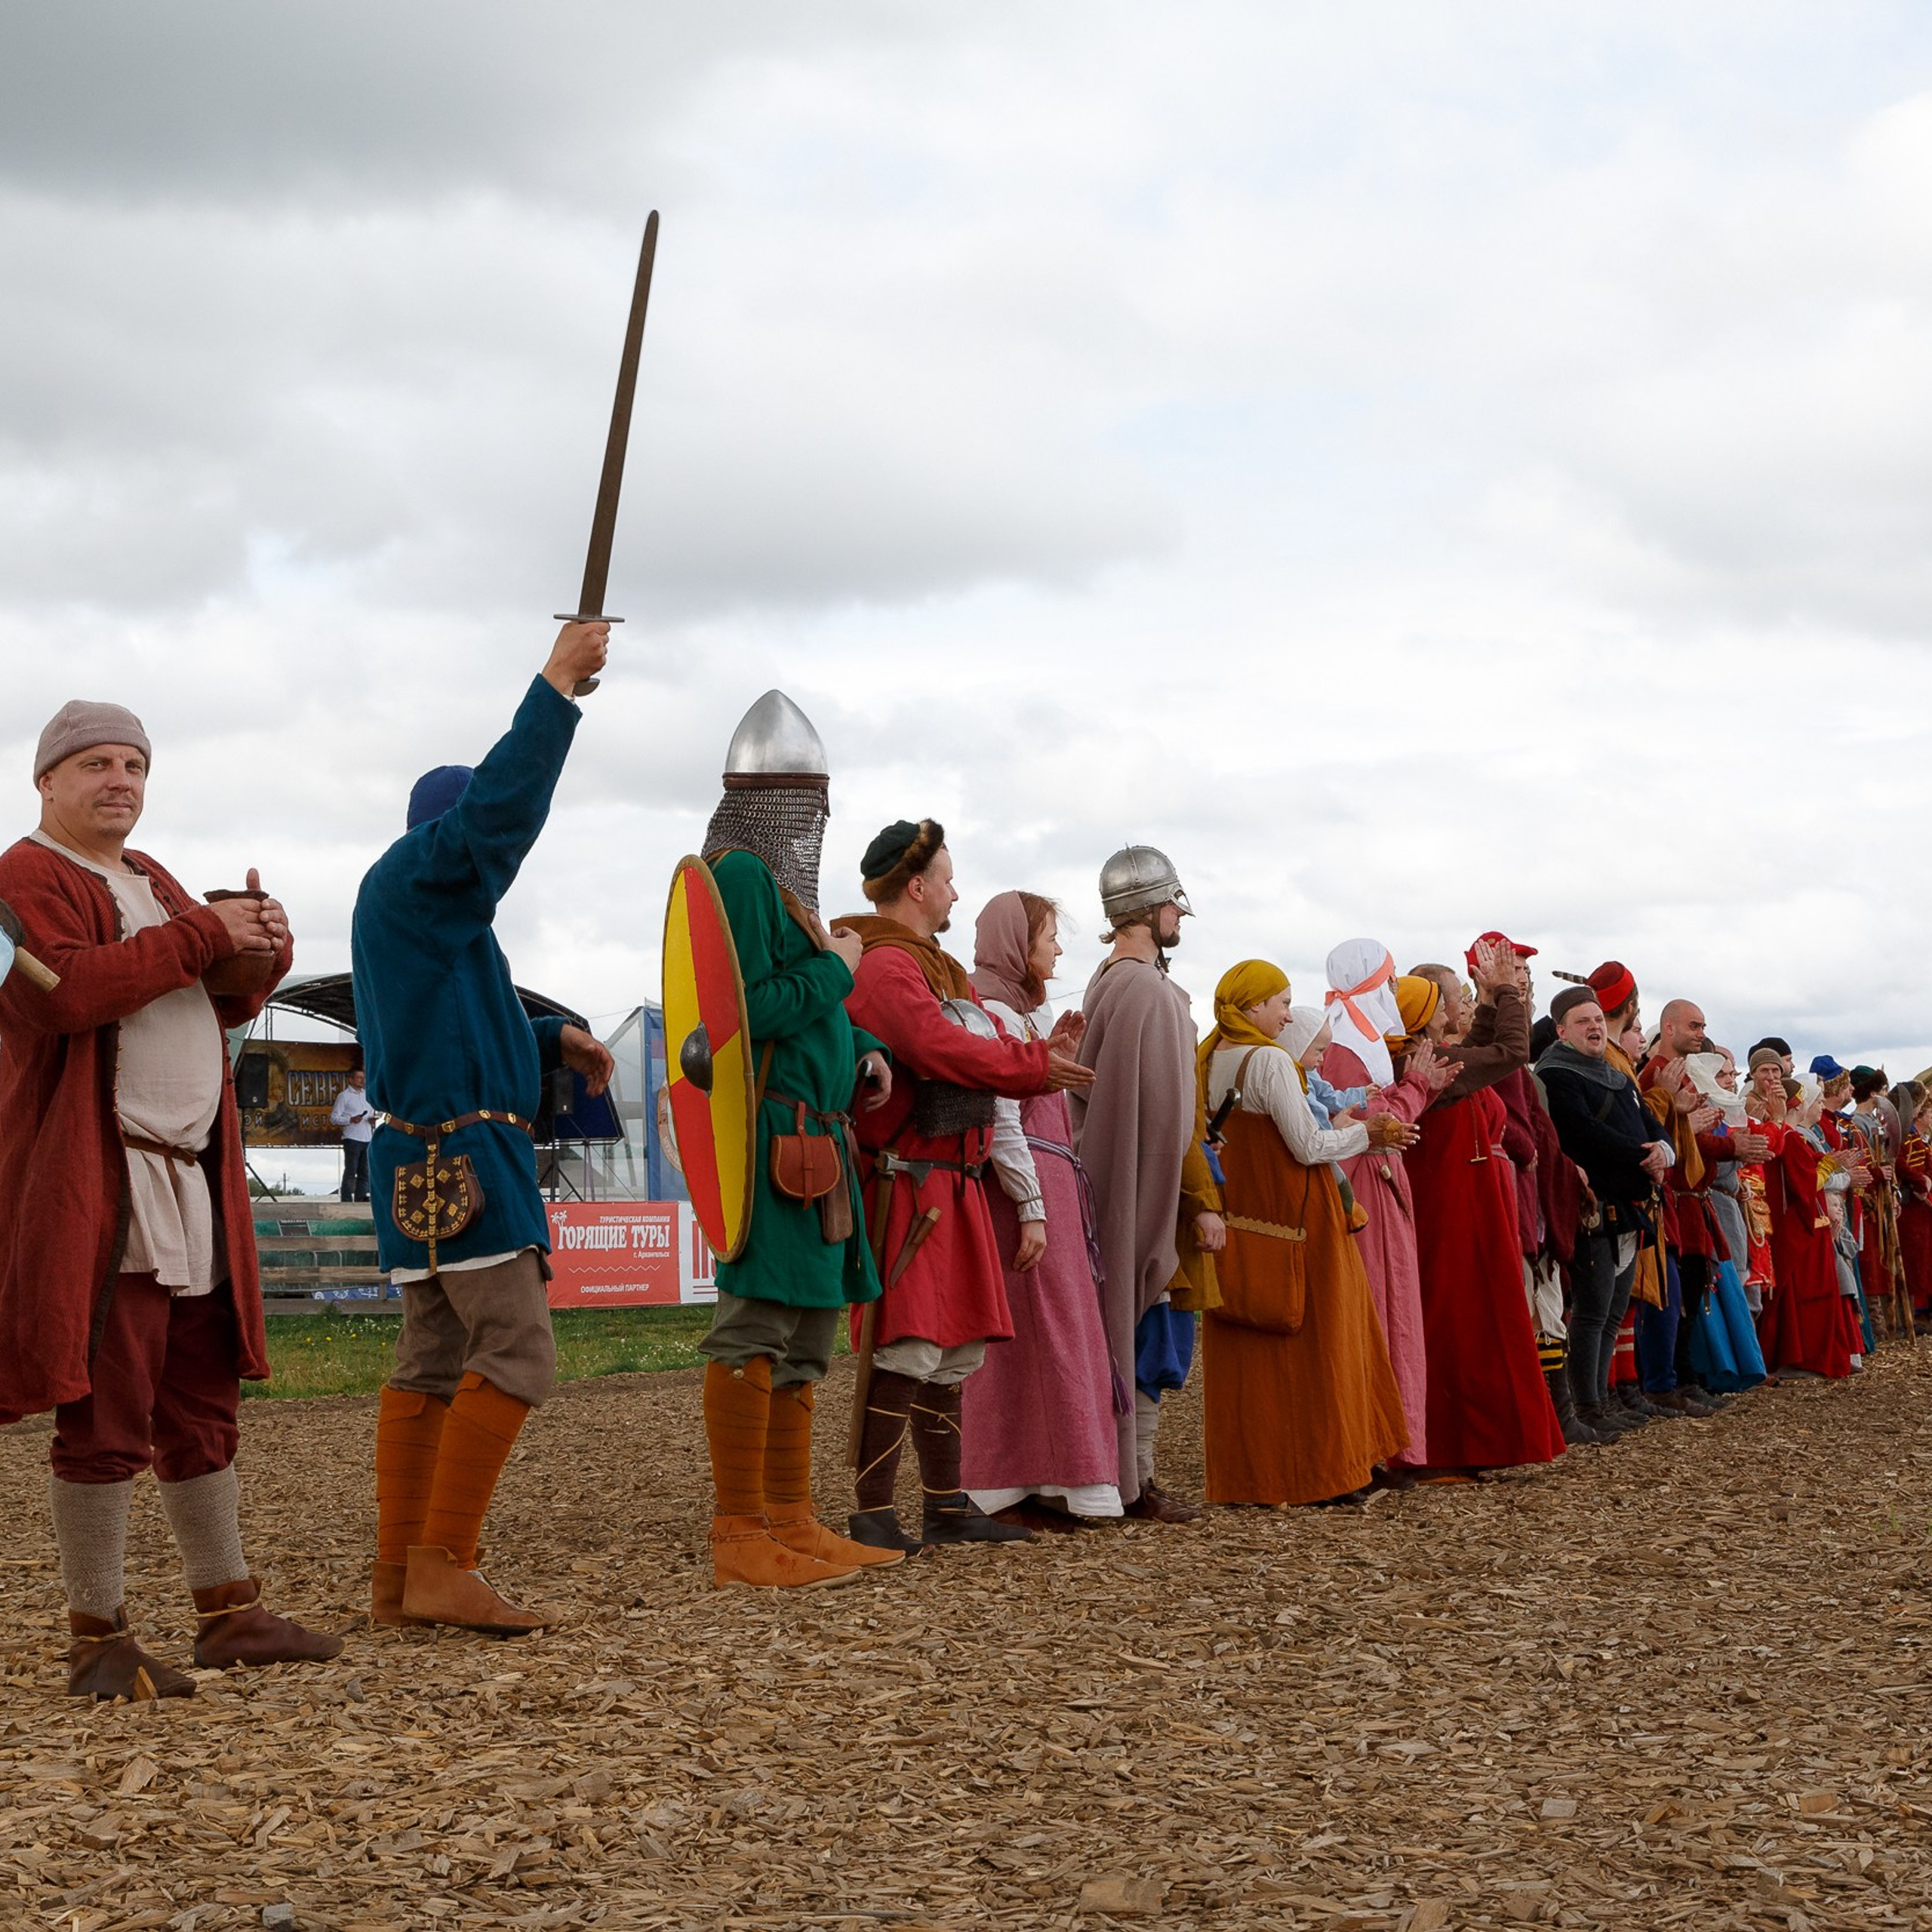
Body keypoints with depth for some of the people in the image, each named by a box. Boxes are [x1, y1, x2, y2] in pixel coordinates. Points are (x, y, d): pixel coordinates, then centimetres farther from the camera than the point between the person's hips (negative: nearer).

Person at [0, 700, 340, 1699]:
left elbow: (222, 1003, 23)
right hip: (91, 1191, -9)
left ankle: (228, 1612, 21)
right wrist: (200, 934, -20)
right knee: (106, 1420, -7)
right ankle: (97, 1641, 0)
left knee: (202, 1407, 13)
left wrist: (258, 951, 0)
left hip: (189, 1185, 9)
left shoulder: (148, 881, 21)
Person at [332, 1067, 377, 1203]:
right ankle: (347, 1200, -4)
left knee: (365, 1171, 6)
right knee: (350, 1171, -5)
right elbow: (334, 1117, -4)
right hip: (352, 1139, -6)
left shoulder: (367, 1094, 18)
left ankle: (361, 1197, 12)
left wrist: (372, 1119, 6)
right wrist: (351, 1120, -18)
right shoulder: (344, 1096, -1)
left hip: (367, 1139, 6)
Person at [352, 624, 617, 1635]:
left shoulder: (410, 909, 21)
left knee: (433, 1363, 9)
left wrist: (556, 1040, 12)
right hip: (461, 1157, -11)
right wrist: (558, 682, -19)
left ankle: (398, 1575, 9)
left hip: (426, 1160, 11)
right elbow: (505, 804, -23)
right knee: (517, 1354, -12)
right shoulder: (413, 877, -9)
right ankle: (442, 1564, -14)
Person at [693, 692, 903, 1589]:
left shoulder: (773, 878, 18)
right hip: (775, 1133, -11)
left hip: (808, 1134, 11)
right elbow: (749, 1012, -20)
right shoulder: (741, 876, -12)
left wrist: (859, 1050, 9)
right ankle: (741, 1540, -8)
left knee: (805, 1330, 13)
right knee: (758, 1324, -10)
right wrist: (836, 970, -8)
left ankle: (791, 1525, 19)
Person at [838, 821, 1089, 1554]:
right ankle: (873, 1514, -8)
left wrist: (1042, 1054, 3)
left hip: (953, 1183, 11)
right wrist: (1036, 1067, -13)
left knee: (952, 1353, 13)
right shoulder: (884, 966, -13)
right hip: (905, 1183, -11)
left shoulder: (938, 968, 23)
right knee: (905, 1350, -11)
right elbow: (940, 1049, -24)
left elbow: (979, 1050, 21)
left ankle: (947, 1507, 20)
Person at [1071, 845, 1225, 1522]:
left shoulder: (1106, 983, 13)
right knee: (1155, 1340, -4)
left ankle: (1131, 1477, 16)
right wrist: (1203, 1202, -15)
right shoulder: (1150, 991, -17)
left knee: (1147, 1340, 13)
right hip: (1156, 1194, -10)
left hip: (1117, 1189, 10)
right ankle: (1135, 1484, 0)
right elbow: (1169, 1114, -20)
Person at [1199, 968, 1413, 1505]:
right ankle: (1318, 1472, 3)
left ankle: (1247, 1471, 13)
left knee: (1243, 1353, 9)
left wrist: (1351, 1130, 18)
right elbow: (1307, 1147, -15)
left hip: (1237, 1218, 8)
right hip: (1291, 1219, -8)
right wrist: (1364, 1133, 1)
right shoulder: (1270, 1060, -14)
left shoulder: (1213, 1059, 10)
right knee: (1309, 1341, 0)